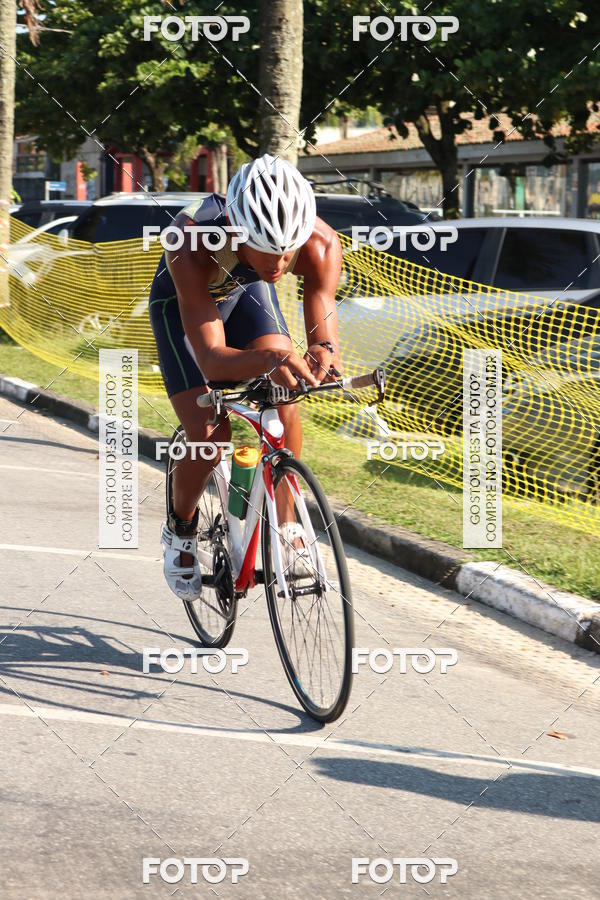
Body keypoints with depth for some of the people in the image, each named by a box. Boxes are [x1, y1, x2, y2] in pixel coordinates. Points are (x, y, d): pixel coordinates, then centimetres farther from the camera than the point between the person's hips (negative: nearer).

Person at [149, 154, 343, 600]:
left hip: (247, 291, 3)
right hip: (184, 302, -3)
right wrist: (271, 359, -70)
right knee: (209, 436, -15)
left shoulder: (321, 244, -36)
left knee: (282, 399, -21)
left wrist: (324, 353, -63)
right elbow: (211, 360, -50)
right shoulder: (193, 245, -45)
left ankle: (284, 522, -1)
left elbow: (324, 321, -38)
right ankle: (180, 530, 14)